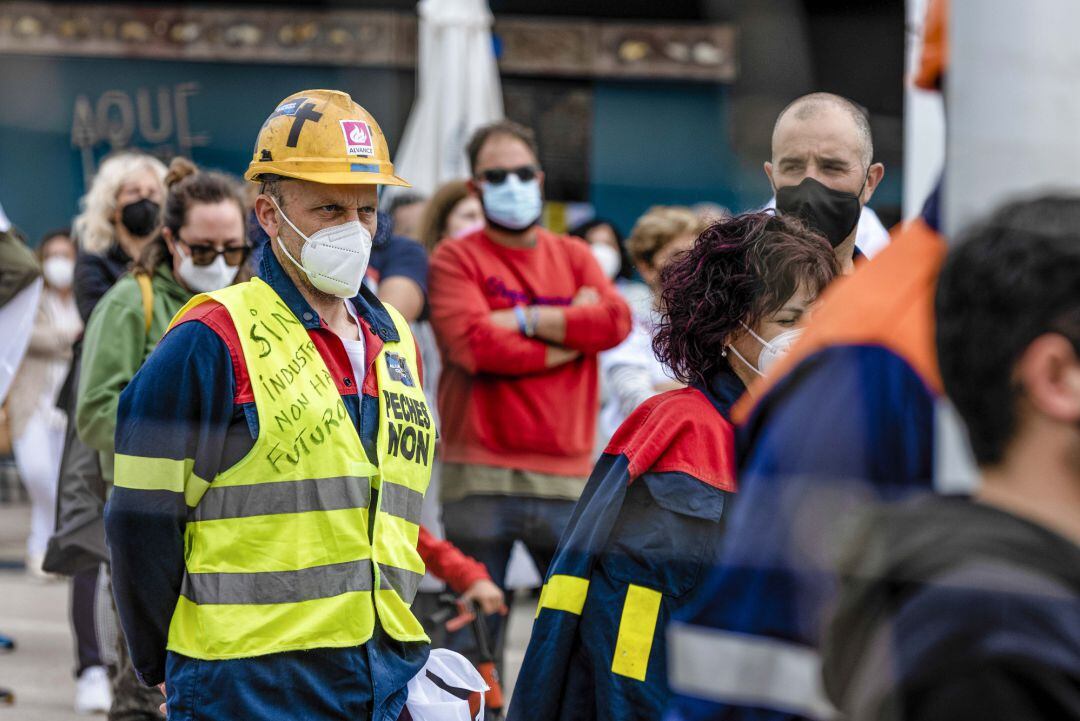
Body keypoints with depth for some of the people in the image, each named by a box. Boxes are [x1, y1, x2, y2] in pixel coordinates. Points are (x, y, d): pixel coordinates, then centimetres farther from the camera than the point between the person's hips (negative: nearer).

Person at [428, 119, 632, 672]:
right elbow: (474, 344, -13)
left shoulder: (573, 256, 16)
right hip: (480, 478, -3)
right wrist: (570, 333, -4)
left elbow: (616, 321, -3)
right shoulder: (456, 259, 3)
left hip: (567, 474, 3)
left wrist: (526, 320, -8)